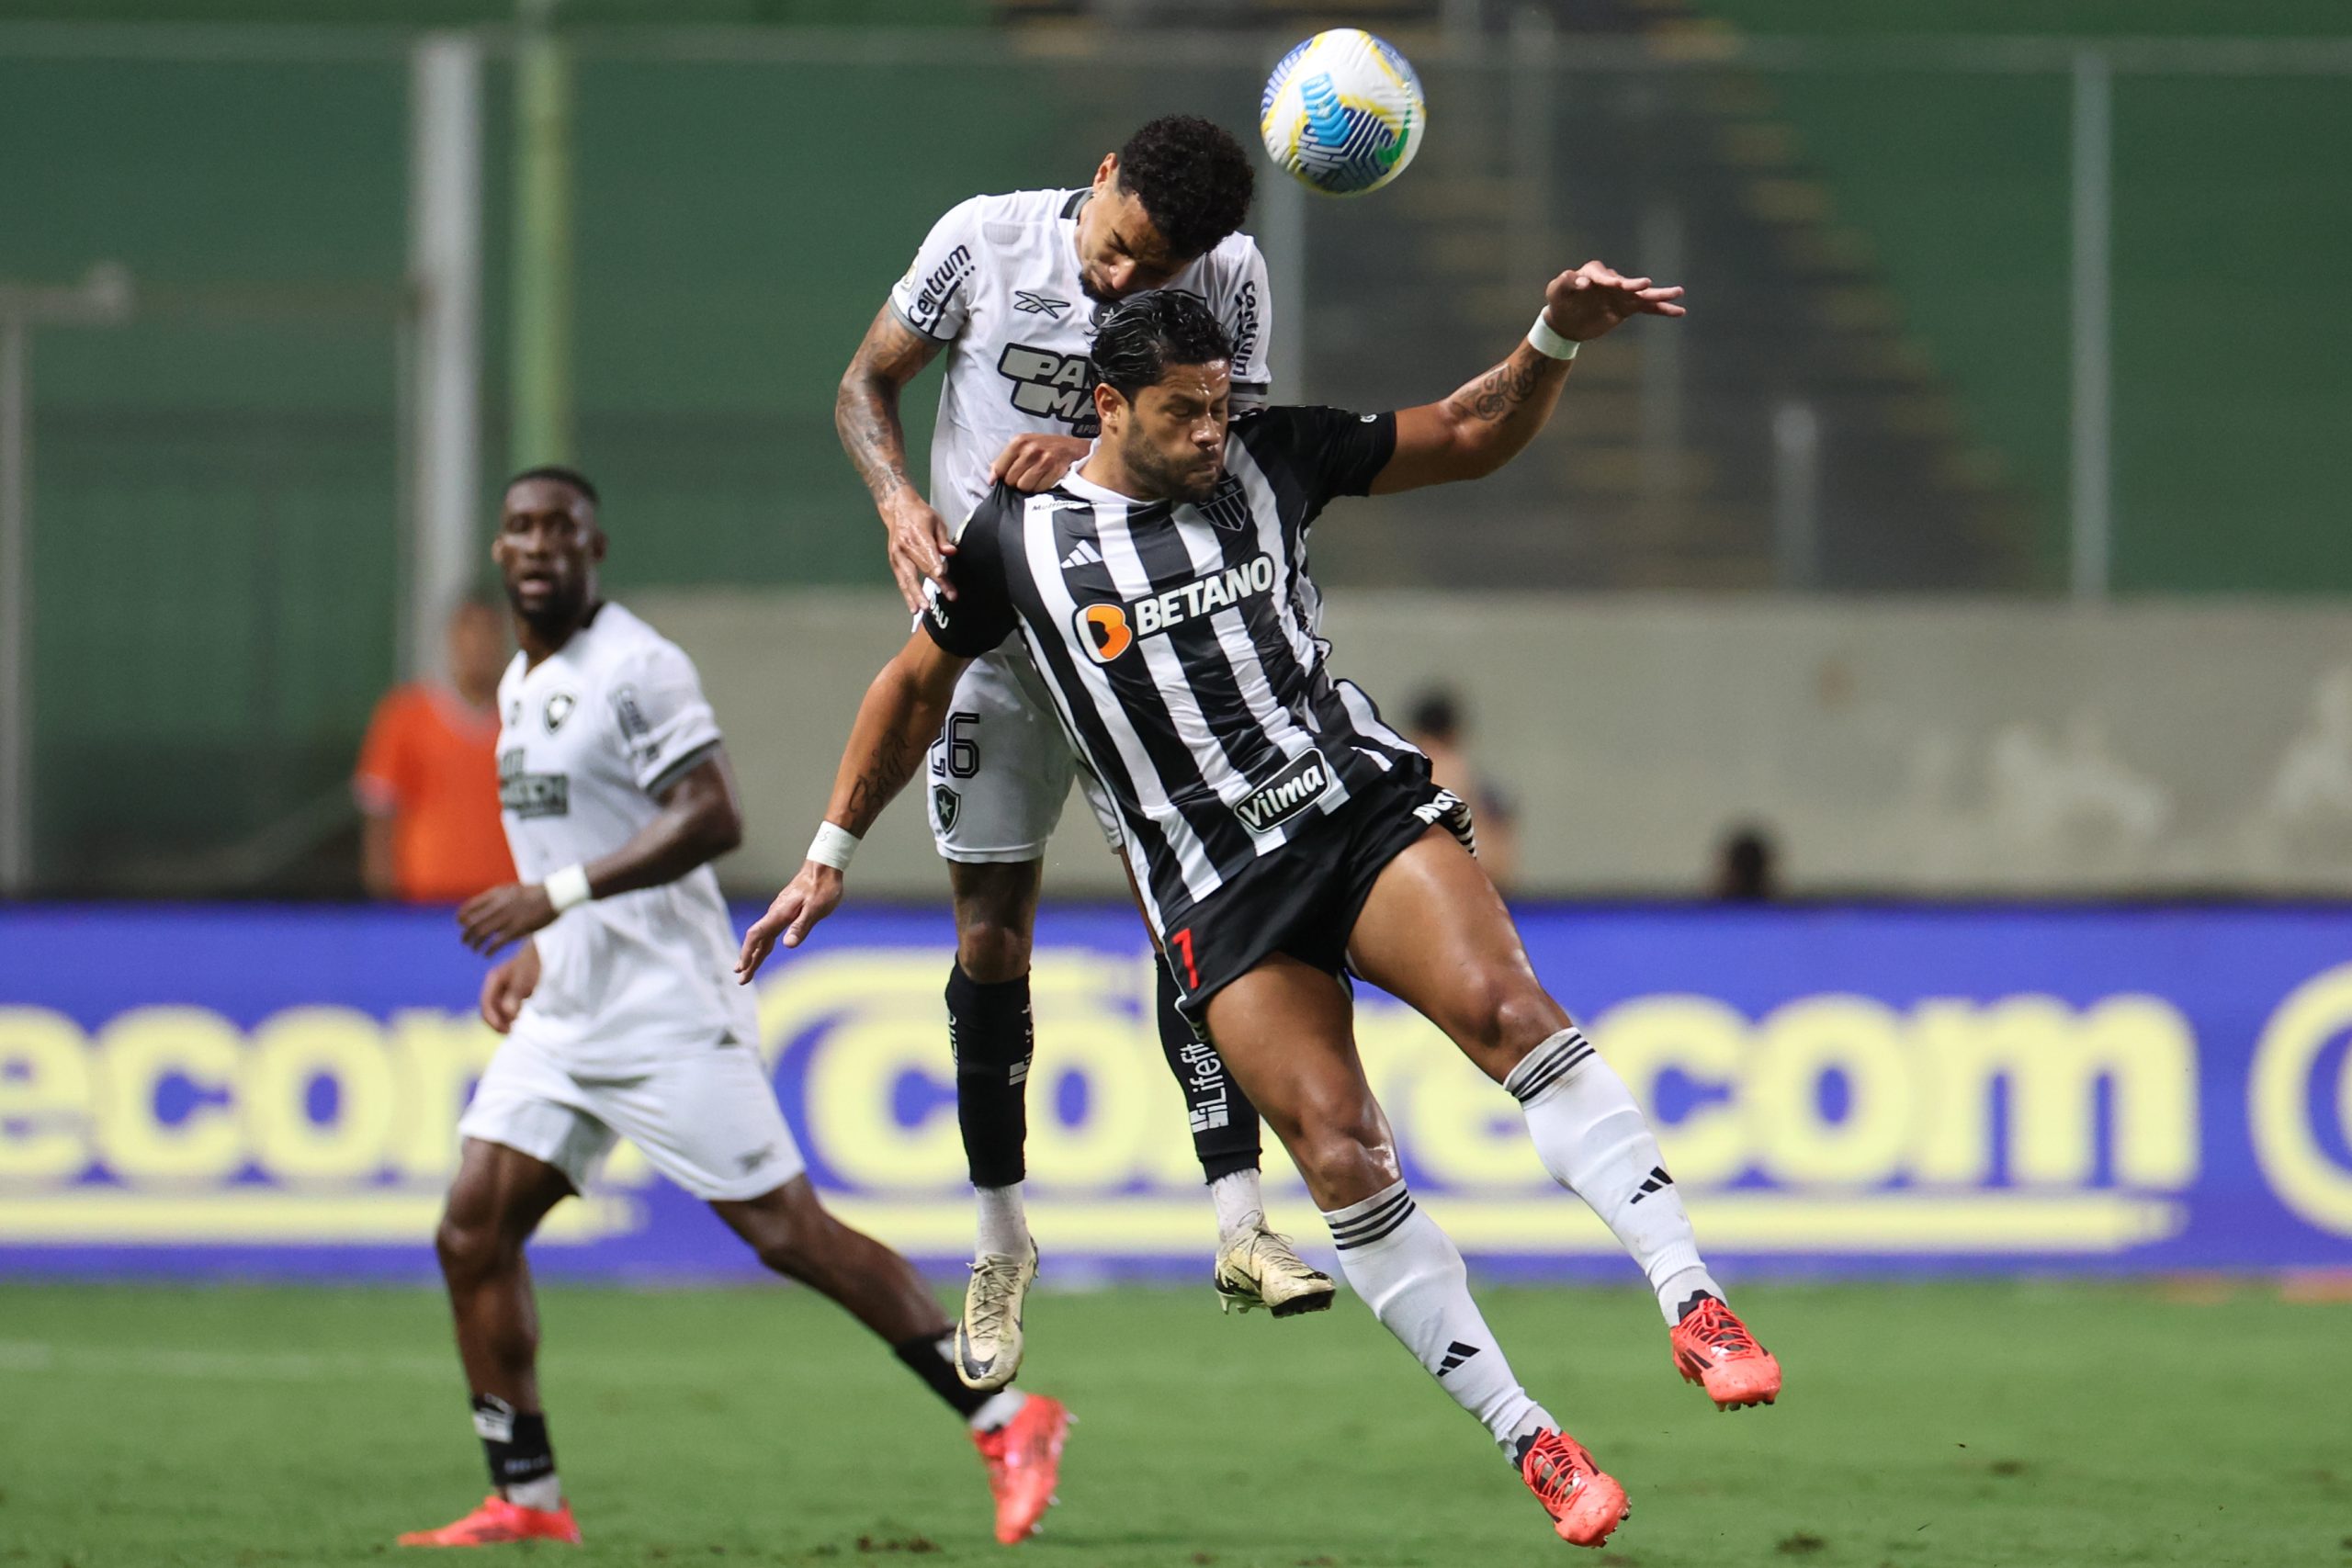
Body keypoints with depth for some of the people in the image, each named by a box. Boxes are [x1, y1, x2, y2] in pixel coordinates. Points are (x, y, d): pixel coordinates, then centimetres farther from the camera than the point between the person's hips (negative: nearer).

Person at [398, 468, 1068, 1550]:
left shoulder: (636, 669, -12)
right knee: (472, 1234, -1)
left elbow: (711, 818, -21)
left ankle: (1005, 1422, -2)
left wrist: (558, 896, -25)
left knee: (785, 1231, -9)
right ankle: (527, 1500, 5)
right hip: (563, 1016, 9)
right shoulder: (518, 683, 16)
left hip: (667, 1014, -9)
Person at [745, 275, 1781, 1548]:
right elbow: (913, 687, 19)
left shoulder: (1269, 458, 6)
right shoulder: (1018, 538, 4)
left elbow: (1474, 437, 14)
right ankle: (1533, 1445, -12)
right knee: (1341, 1158, -17)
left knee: (1508, 1009, -27)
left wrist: (1557, 338, -4)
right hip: (1220, 899, -1)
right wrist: (828, 857, 21)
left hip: (1363, 808, 1)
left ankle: (1694, 1305, -31)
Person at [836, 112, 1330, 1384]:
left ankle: (1239, 1227, -12)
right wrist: (899, 500, -17)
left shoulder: (1230, 277, -8)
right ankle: (1001, 1245, 15)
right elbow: (865, 383, 2)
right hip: (987, 621, 0)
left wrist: (1098, 457, -25)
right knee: (991, 935, 1)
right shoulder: (985, 241, -10)